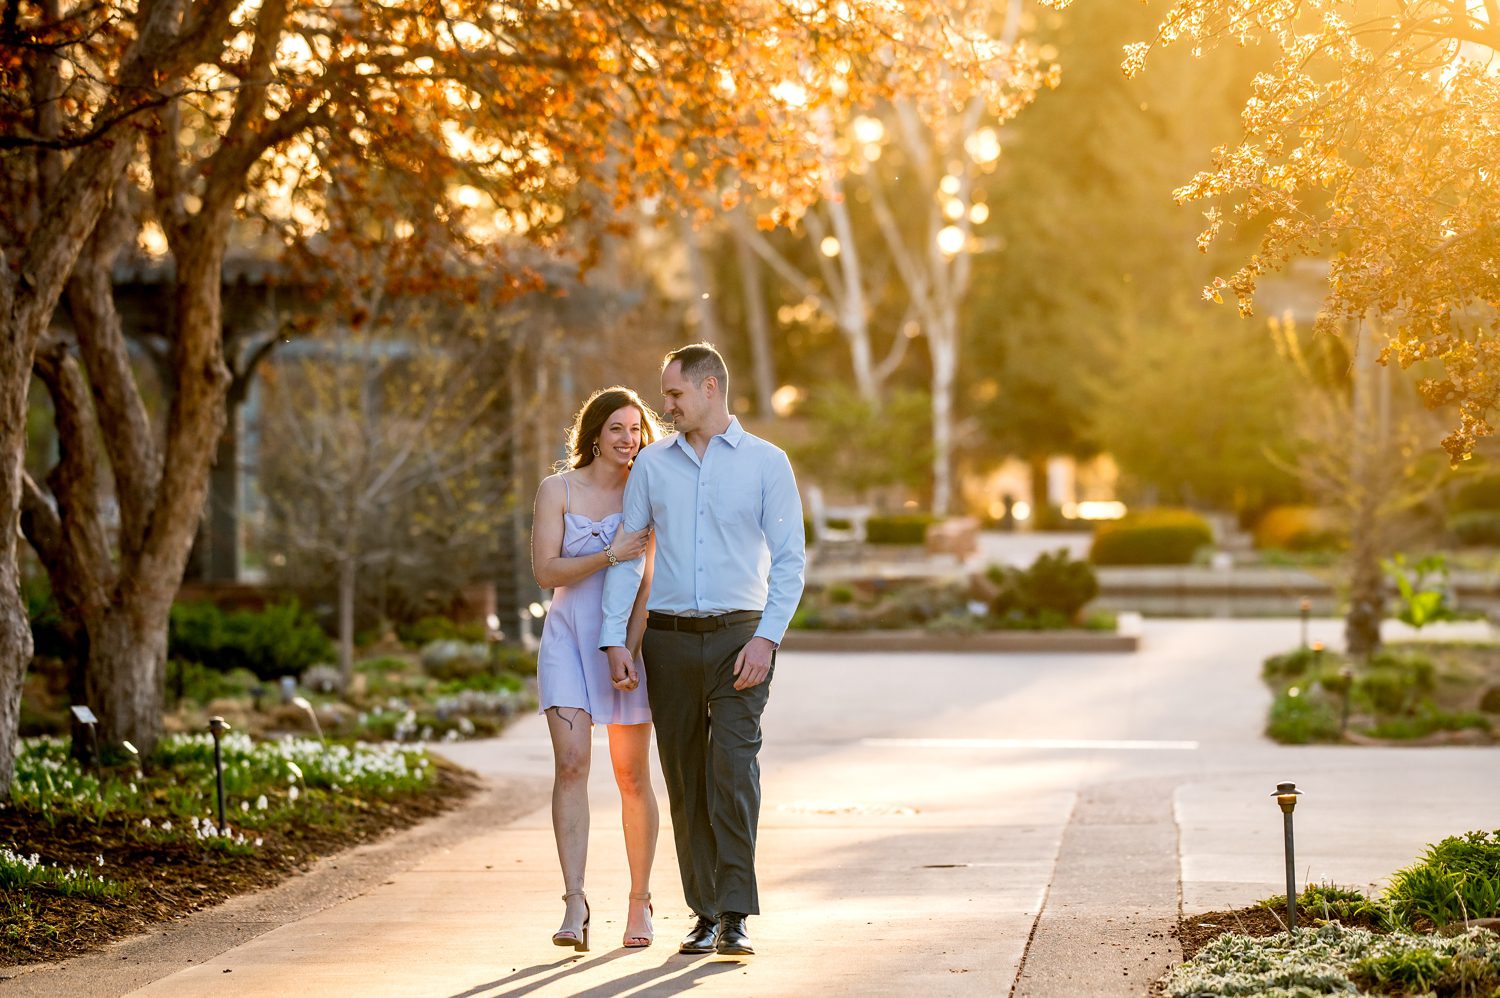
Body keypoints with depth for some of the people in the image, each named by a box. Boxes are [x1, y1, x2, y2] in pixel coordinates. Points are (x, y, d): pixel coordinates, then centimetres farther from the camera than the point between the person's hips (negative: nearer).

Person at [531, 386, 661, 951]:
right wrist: (611, 554, -18)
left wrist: (630, 649, -14)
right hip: (569, 636, 0)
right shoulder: (557, 490, 2)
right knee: (571, 762, -15)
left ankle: (640, 901, 17)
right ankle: (575, 906, -20)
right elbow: (545, 571, -6)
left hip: (628, 637, 0)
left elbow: (651, 580, -3)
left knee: (632, 775, 4)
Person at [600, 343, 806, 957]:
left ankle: (734, 918, -15)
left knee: (733, 764, -16)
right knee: (685, 780, 4)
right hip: (668, 637, 3)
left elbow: (789, 558, -1)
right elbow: (625, 555, 10)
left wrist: (766, 637, -12)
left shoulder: (766, 463, 2)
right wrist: (614, 639, 0)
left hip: (738, 636, -3)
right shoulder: (653, 464, 9)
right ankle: (706, 916, 11)